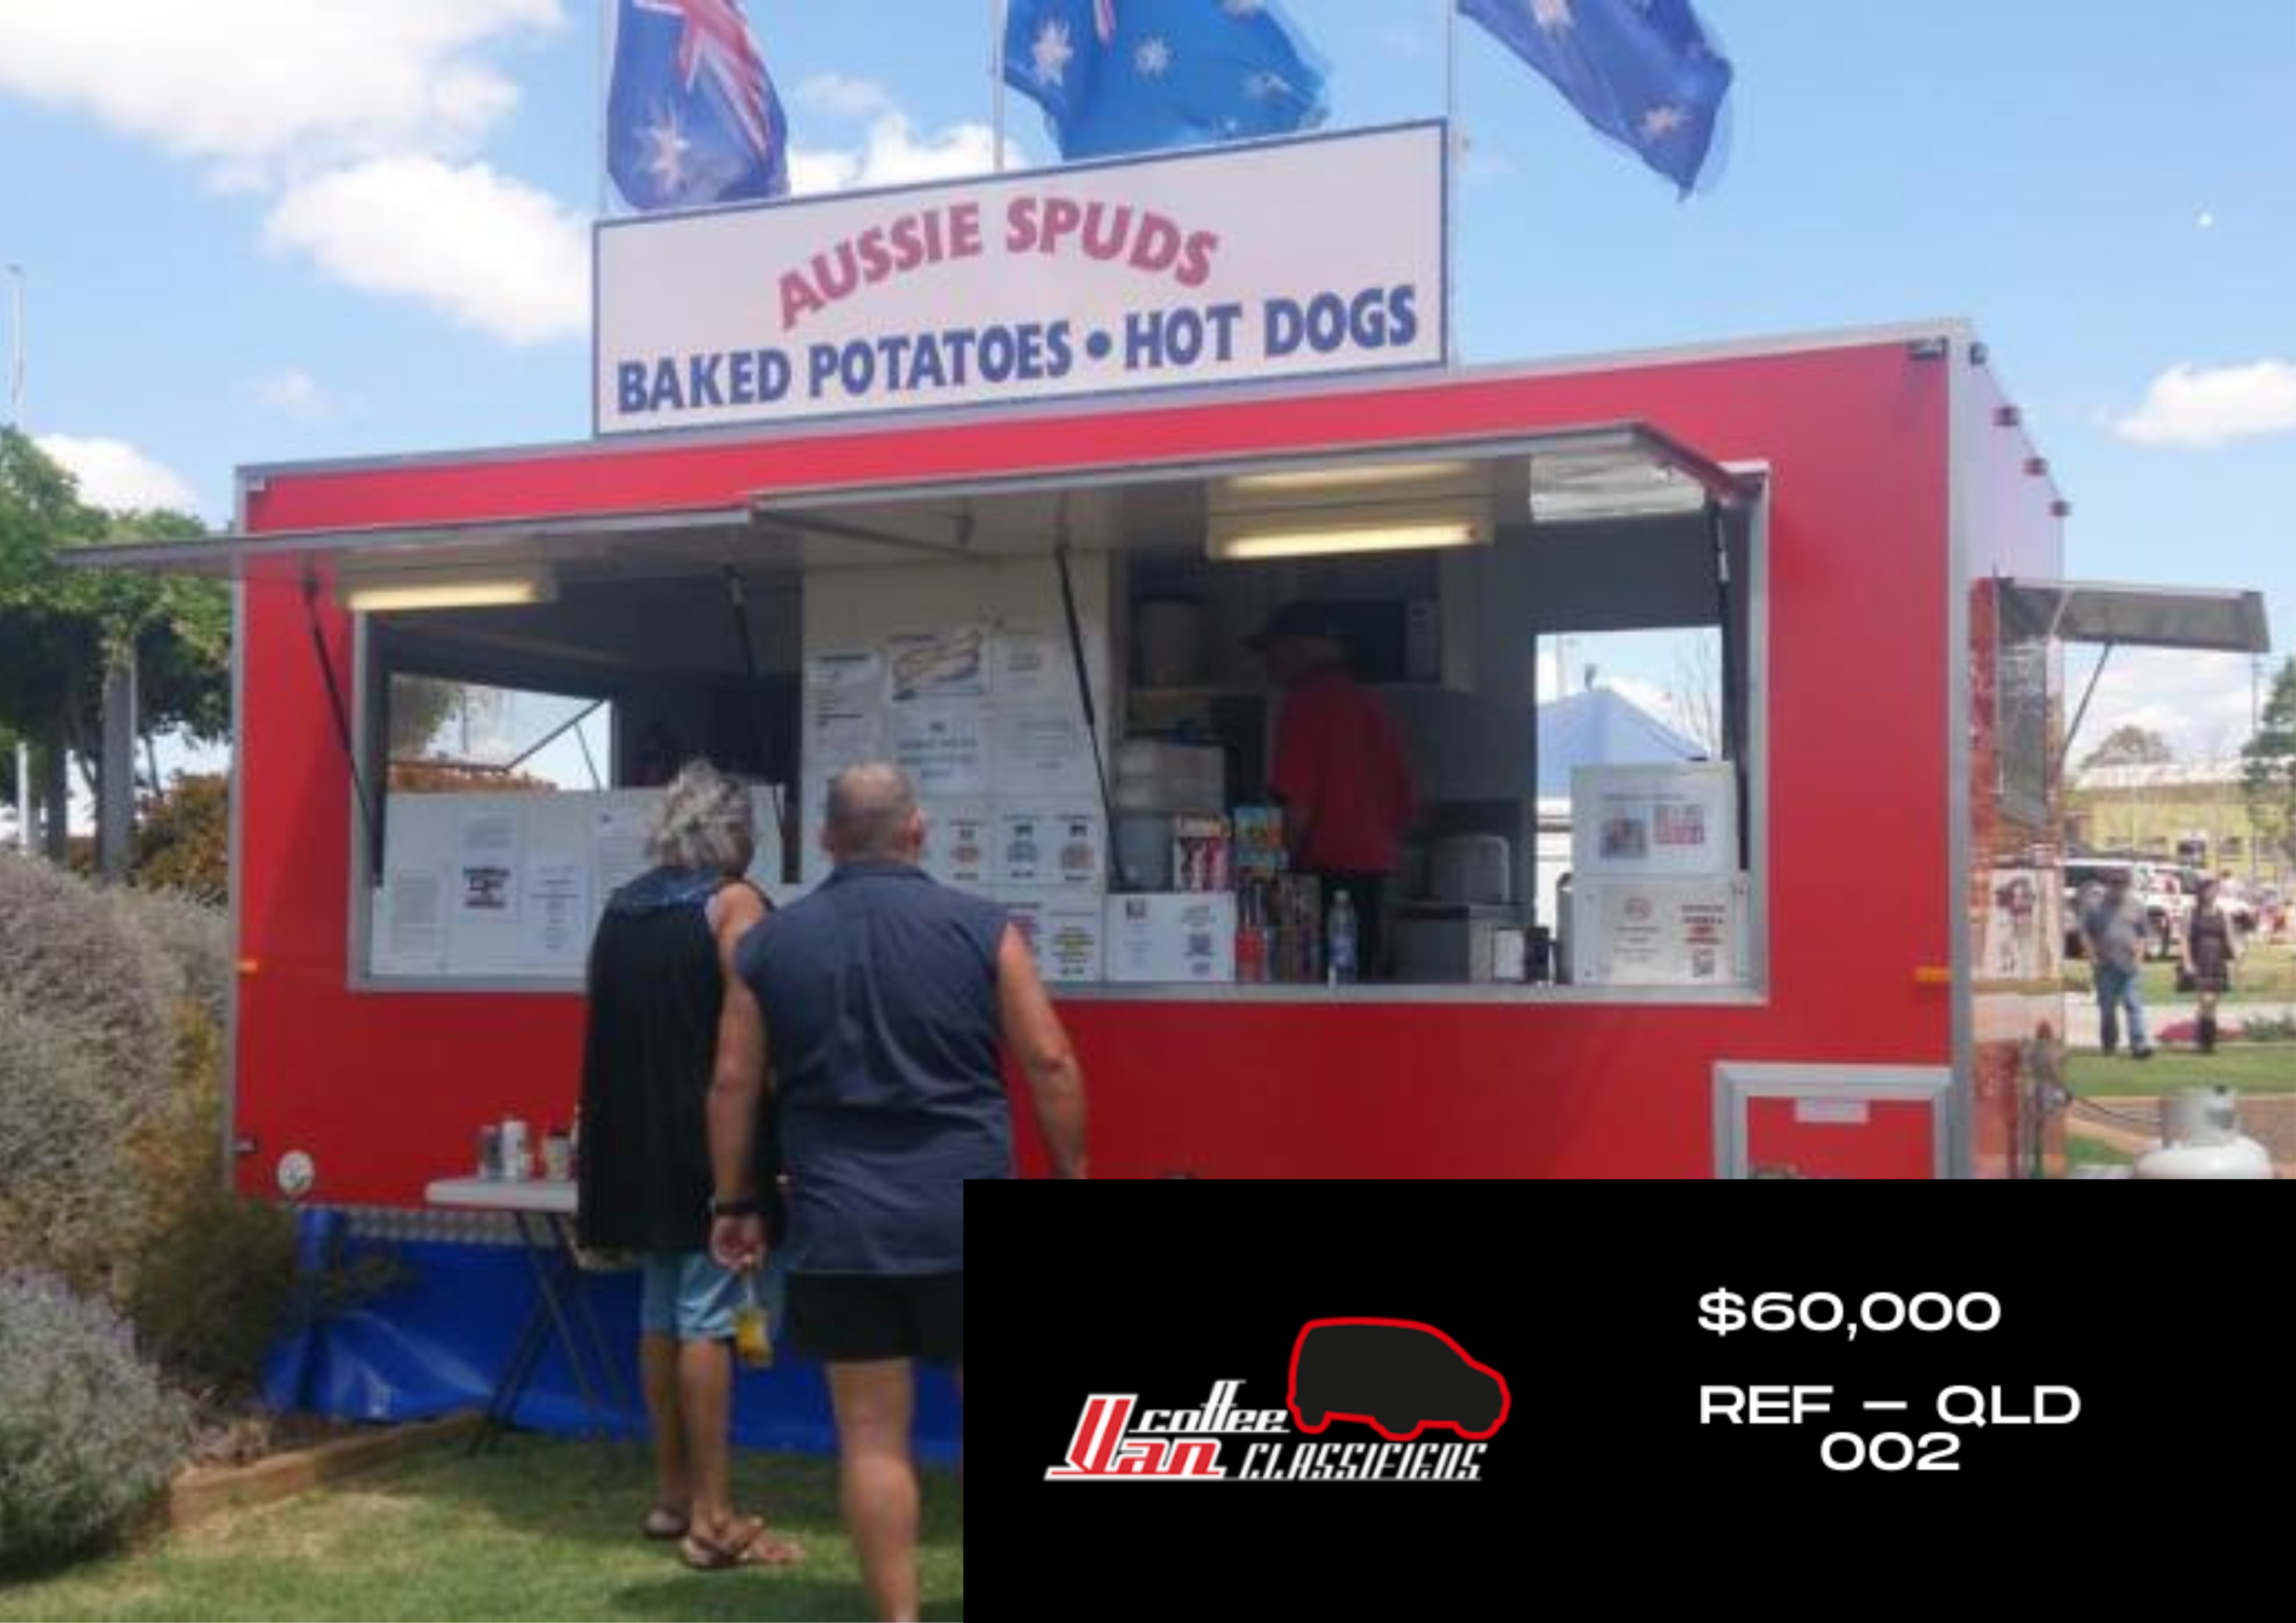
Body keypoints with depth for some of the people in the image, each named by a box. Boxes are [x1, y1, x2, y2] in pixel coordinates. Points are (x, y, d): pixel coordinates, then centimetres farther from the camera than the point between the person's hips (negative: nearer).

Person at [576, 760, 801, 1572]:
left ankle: (672, 1494, 20)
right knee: (707, 1316, -5)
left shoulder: (619, 909, 11)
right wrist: (770, 1150, -7)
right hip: (710, 1139, -7)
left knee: (661, 1309, 13)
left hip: (635, 1140, 7)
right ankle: (711, 1517, -4)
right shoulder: (732, 902, -8)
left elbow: (608, 1023, 13)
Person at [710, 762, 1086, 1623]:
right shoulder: (981, 927, -2)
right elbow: (1050, 1064, -3)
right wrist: (1073, 1180, 6)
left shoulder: (768, 944, 4)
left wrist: (735, 1205, 16)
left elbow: (733, 1084, 7)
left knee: (871, 1434, 6)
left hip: (839, 1228, 1)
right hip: (969, 1215, -1)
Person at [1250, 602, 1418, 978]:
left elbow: (1297, 804, -15)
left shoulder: (1307, 703, -8)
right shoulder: (1373, 707, 16)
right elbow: (1406, 805, 17)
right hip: (1375, 870, 8)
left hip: (1327, 871, -8)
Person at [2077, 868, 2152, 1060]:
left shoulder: (2136, 907, 9)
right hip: (2105, 965, -1)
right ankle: (2108, 1044, 19)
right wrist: (2092, 956, -6)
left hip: (2130, 965, 1)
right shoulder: (2094, 905, 3)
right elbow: (2085, 933, 4)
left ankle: (2139, 1044, -15)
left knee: (2134, 1004, -9)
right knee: (2107, 1007, 6)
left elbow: (2142, 935, 14)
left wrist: (2139, 956, 0)